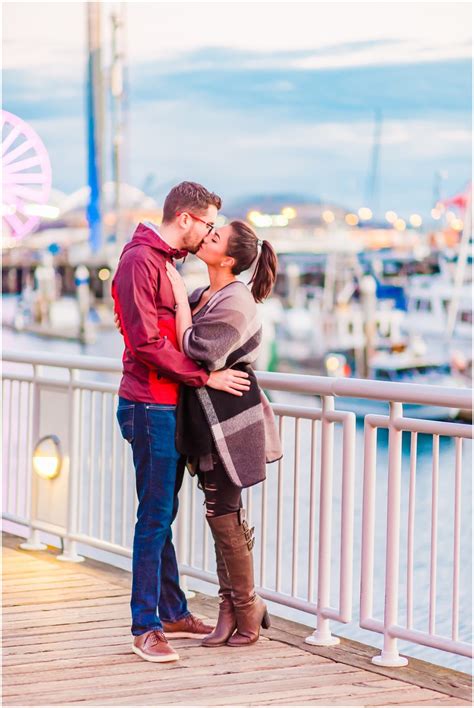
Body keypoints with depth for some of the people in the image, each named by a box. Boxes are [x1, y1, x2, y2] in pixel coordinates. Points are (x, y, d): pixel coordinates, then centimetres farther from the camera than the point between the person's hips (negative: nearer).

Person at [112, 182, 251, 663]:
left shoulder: (166, 262, 18)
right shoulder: (139, 261, -13)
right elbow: (148, 344, -19)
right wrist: (206, 377, -16)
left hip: (169, 405, 9)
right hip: (150, 405, -9)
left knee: (163, 515, 15)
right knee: (155, 517, -6)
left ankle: (173, 613, 23)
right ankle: (145, 627, 0)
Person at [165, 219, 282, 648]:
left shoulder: (234, 303, -18)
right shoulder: (207, 296, 12)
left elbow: (192, 350, -23)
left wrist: (180, 295, -16)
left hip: (230, 423, -9)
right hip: (210, 422, 9)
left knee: (223, 516, -2)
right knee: (223, 516, 13)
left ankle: (246, 617, 10)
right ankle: (234, 609, 21)